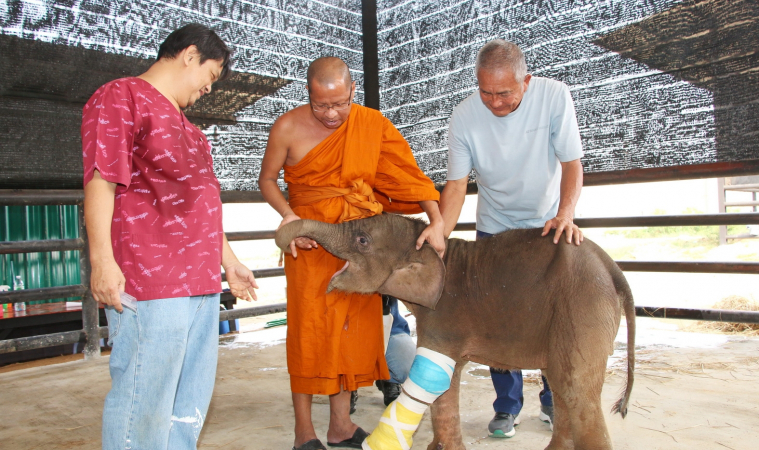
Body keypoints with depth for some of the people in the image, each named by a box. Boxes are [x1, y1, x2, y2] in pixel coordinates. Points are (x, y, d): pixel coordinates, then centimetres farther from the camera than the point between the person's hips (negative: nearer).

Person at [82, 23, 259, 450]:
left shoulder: (184, 124, 25)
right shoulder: (121, 98, -1)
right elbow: (100, 182, -12)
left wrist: (229, 261, 27)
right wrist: (102, 259, -20)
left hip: (202, 284, 9)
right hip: (149, 285, -9)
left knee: (192, 398, 14)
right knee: (145, 400, -3)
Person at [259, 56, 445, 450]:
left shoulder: (373, 124, -4)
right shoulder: (288, 129, -7)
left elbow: (408, 173, -9)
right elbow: (267, 180, 5)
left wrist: (436, 221, -22)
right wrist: (288, 215, -14)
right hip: (309, 239, -2)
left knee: (354, 326, 7)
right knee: (309, 327, -1)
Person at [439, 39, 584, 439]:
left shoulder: (554, 96, -19)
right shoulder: (464, 118, -19)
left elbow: (571, 163, -18)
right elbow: (456, 185, -18)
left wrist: (565, 215, -34)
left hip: (548, 226, 0)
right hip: (495, 230, 0)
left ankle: (554, 402, 25)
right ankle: (507, 406, 20)